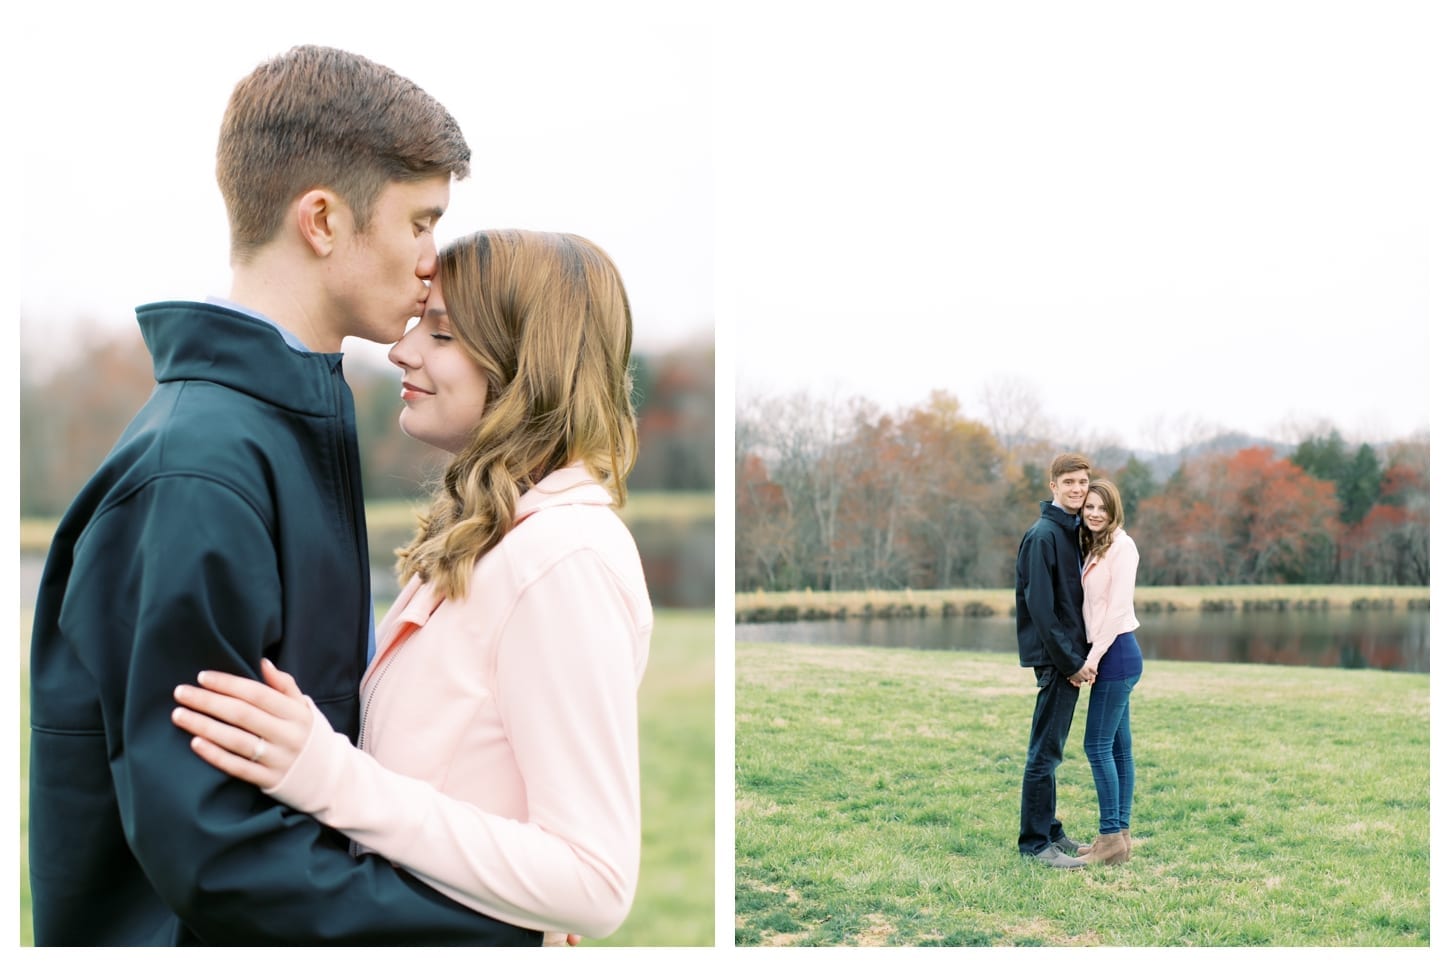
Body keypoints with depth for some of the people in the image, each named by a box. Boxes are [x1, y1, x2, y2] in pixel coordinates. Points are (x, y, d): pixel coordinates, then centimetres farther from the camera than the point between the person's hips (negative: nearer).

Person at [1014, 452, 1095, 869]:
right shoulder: (1042, 535, -14)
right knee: (1045, 751, -4)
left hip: (1070, 656, 9)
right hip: (1055, 656, -9)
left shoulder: (1073, 532, 14)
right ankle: (1035, 842, 1)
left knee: (1051, 749, 15)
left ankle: (1049, 830, 24)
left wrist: (1078, 656, 10)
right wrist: (1069, 662, -17)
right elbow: (1040, 607, -18)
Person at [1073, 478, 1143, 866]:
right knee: (1117, 746, 10)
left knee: (1098, 744, -8)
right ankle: (1120, 835, 14)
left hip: (1117, 653, -9)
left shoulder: (1121, 546, -10)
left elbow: (1118, 607, -16)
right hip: (1107, 656, 9)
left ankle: (1111, 838, -3)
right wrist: (1092, 655, 5)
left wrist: (1095, 656, -17)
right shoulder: (1092, 549, 15)